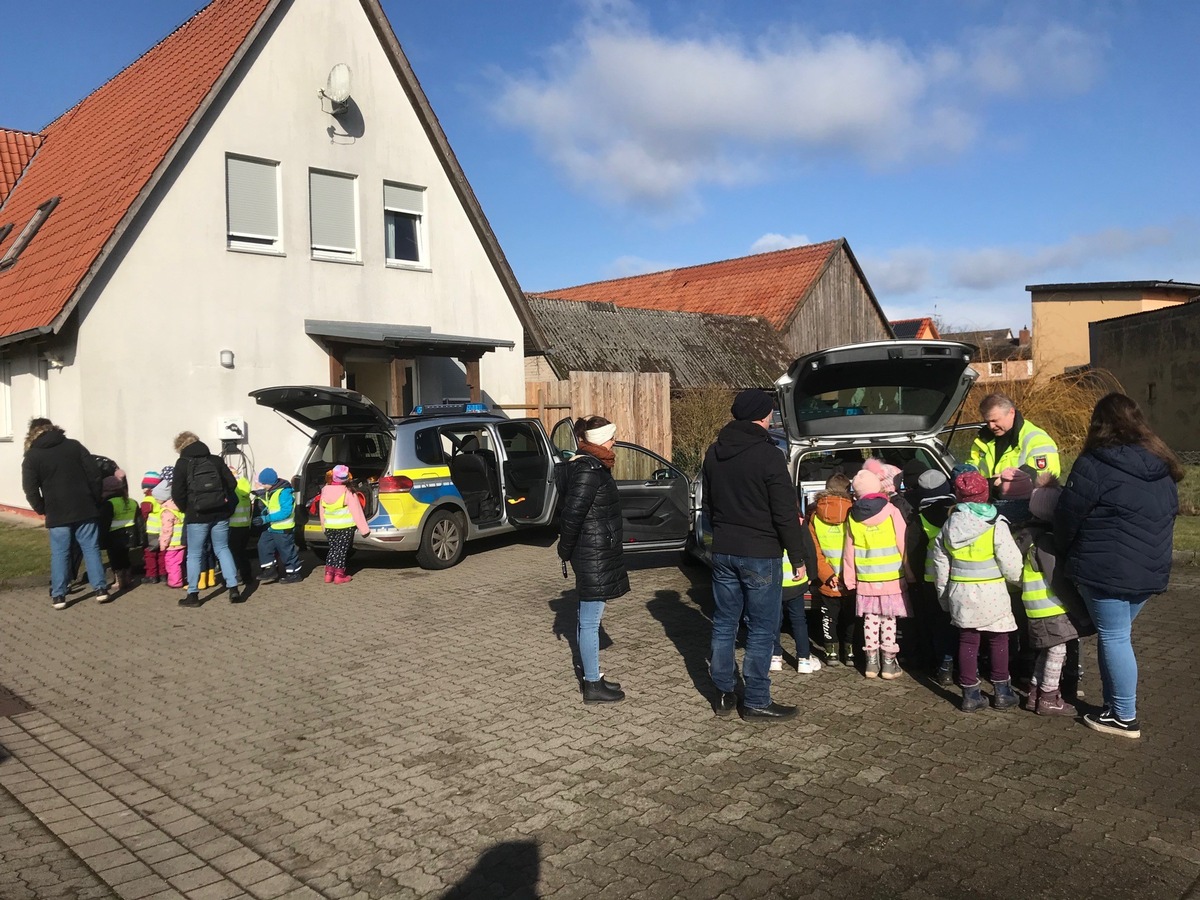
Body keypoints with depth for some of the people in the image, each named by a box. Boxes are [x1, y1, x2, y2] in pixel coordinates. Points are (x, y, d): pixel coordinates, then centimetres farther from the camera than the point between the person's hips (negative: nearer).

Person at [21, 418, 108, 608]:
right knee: (91, 549, 6)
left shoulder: (32, 456, 2)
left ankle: (58, 595, 7)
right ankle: (101, 589, 5)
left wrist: (43, 510, 10)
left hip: (57, 513, -1)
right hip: (85, 508, 1)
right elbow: (95, 475, 2)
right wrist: (95, 501, 10)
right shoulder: (74, 445, 6)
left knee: (59, 554, 5)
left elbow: (31, 491, -3)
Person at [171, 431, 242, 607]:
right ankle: (234, 589, 5)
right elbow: (232, 483, 4)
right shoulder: (216, 460, 6)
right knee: (222, 549, 13)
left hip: (197, 515, -3)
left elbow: (177, 492, -9)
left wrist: (185, 509, 7)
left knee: (194, 554, 7)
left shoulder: (183, 463, -4)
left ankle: (193, 595, 10)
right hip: (220, 513, 3)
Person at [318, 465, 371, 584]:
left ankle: (329, 574, 16)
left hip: (329, 527, 5)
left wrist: (324, 526, 21)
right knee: (341, 550, 3)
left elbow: (322, 511, 10)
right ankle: (339, 575, 4)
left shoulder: (325, 490, 2)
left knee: (333, 549, 16)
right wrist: (364, 529, -6)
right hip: (345, 526, -5)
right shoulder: (348, 493, -14)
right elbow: (356, 512, -12)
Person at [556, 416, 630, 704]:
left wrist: (567, 549, 14)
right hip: (595, 556, -10)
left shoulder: (587, 465, 12)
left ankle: (592, 677, 28)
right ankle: (593, 685, 8)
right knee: (590, 620, -1)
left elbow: (571, 512, 14)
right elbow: (572, 514, -24)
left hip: (594, 554, 10)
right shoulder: (589, 470, -18)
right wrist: (566, 550, -13)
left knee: (588, 619, 17)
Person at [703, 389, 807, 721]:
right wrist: (797, 556, -6)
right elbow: (786, 513, -15)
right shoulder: (768, 456, -16)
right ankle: (756, 702, 10)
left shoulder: (714, 453, 6)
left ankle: (724, 694, 22)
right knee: (762, 630, 3)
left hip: (723, 552, 7)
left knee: (724, 623, 14)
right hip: (760, 556, -6)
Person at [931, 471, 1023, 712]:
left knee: (967, 642, 10)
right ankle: (1002, 692, 20)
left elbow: (940, 563, 7)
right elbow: (1011, 564, -12)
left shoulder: (949, 525, 1)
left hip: (961, 593, 3)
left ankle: (970, 694, 14)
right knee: (998, 641, 12)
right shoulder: (996, 525, -12)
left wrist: (943, 593, 17)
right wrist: (1016, 578, 10)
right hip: (991, 594, -3)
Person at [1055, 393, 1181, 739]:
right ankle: (1115, 703, 24)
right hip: (1150, 570, 7)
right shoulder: (1162, 467, 9)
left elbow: (1067, 516, -9)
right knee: (1118, 633, 17)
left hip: (1105, 570, -7)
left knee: (1113, 637, 1)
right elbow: (1168, 515, 17)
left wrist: (1066, 554, 8)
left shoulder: (1094, 465, -14)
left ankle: (1124, 717, 8)